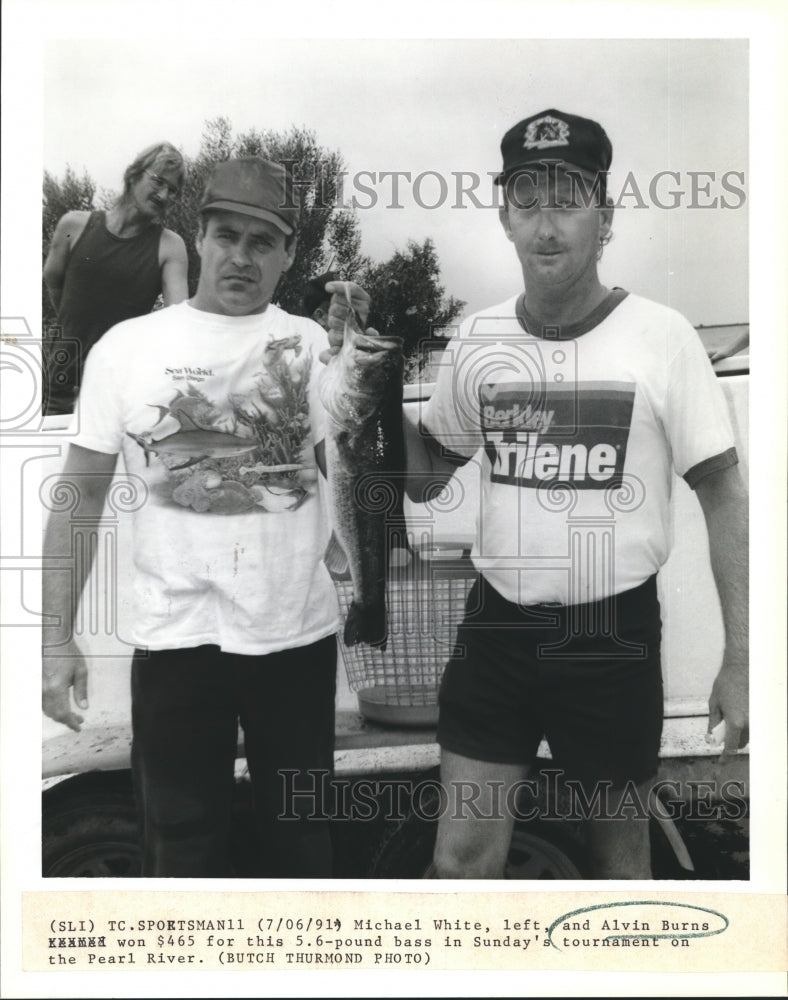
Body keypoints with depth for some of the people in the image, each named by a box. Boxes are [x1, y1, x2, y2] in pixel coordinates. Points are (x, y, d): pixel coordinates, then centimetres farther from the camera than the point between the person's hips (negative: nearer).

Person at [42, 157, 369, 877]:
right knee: (183, 847, 15)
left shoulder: (314, 345, 2)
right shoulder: (127, 346, -1)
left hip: (299, 632, 1)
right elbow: (80, 496, 1)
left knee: (303, 836, 18)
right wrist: (57, 639, -2)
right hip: (176, 637, 0)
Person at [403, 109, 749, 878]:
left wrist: (739, 661, -7)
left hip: (614, 631, -2)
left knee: (619, 852, 17)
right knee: (459, 861, 6)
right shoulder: (476, 340, 0)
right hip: (497, 627, 2)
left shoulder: (660, 336, -9)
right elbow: (422, 479, 11)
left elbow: (723, 496, -4)